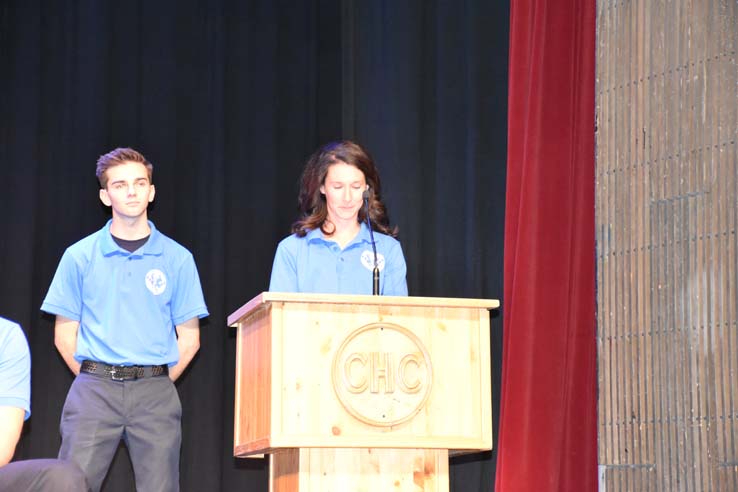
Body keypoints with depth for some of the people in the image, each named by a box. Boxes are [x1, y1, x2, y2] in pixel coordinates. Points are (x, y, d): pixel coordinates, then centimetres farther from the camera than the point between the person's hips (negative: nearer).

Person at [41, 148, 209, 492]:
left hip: (155, 394, 0)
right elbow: (64, 334, 8)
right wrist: (96, 379, 3)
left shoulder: (177, 258, 7)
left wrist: (158, 384, 3)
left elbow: (189, 337, 9)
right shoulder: (80, 256, 7)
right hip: (94, 389, 0)